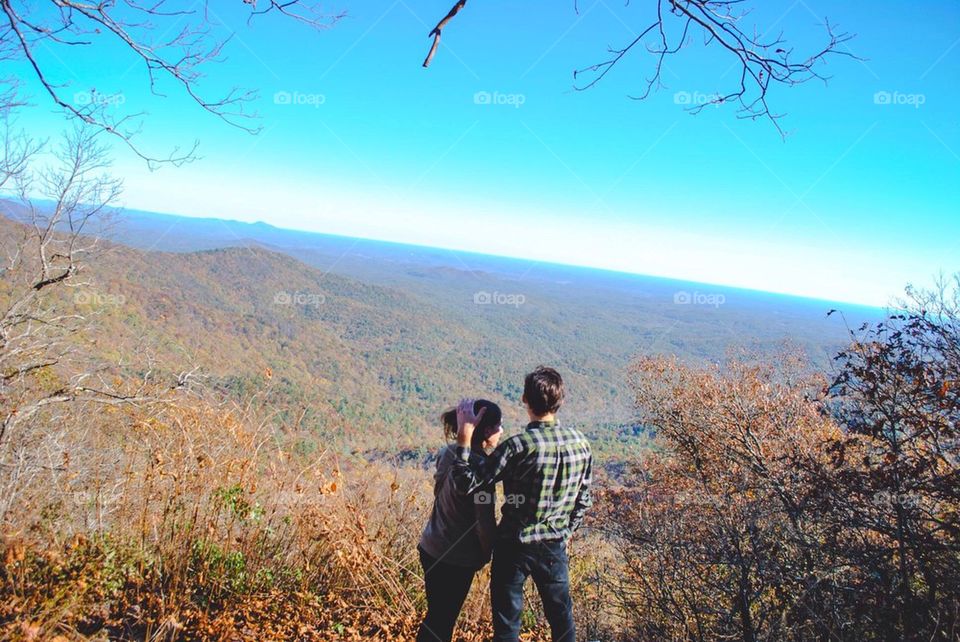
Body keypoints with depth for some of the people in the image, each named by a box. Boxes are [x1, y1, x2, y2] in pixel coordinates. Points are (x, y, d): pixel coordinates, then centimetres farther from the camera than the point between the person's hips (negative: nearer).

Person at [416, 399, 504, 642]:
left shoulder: (448, 453, 0)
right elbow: (485, 523, -21)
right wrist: (487, 555, -3)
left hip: (430, 548, 7)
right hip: (456, 559, -7)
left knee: (436, 614, 21)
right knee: (442, 622, 8)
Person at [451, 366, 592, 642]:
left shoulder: (518, 446, -23)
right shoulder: (581, 444, -6)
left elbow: (467, 484, -21)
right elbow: (583, 500, 5)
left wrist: (465, 436, -15)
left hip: (514, 547, -4)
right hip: (555, 546, 4)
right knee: (561, 618, 22)